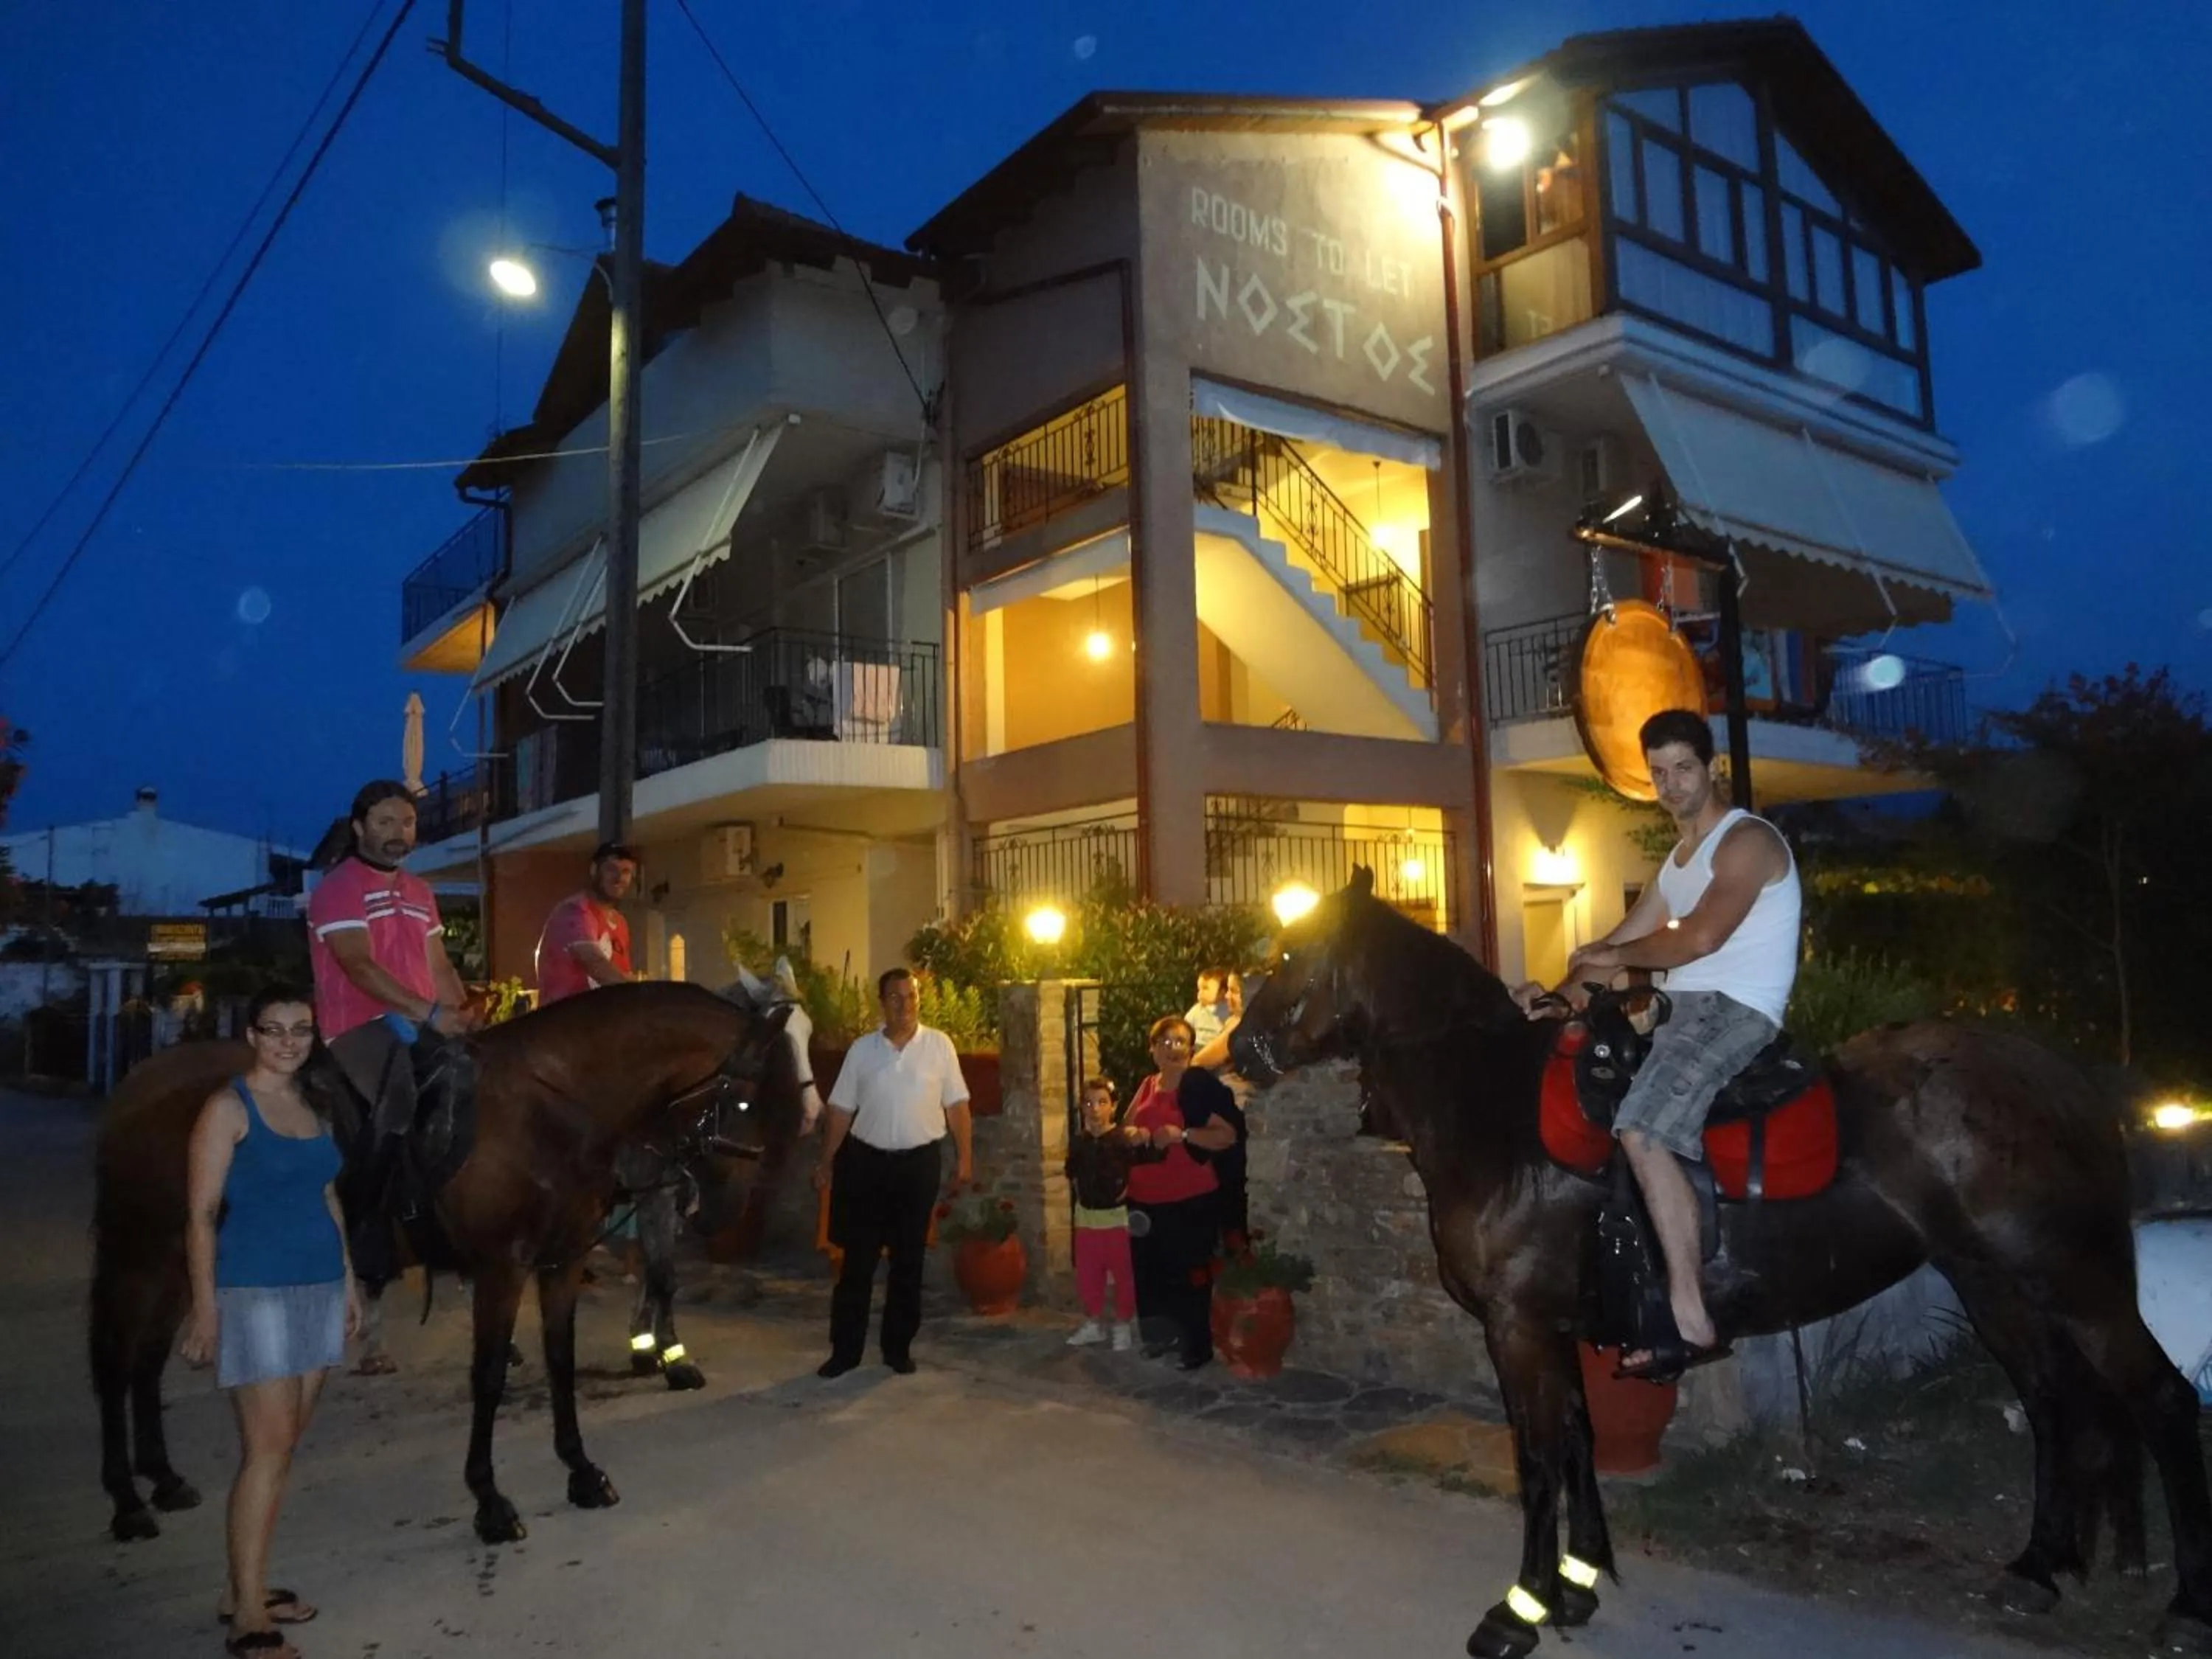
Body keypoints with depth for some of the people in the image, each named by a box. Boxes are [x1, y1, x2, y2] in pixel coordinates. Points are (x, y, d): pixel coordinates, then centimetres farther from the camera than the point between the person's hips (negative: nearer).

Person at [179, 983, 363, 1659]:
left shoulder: (313, 1106, 10)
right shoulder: (228, 1108, -8)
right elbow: (201, 1214, -11)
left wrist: (349, 1280, 14)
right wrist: (205, 1308, -15)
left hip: (319, 1287, 7)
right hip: (255, 1291, -7)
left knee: (285, 1445, 12)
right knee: (268, 1447, -6)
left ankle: (245, 1586, 24)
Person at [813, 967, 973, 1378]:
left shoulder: (939, 1045, -3)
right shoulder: (862, 1049, 0)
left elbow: (956, 1105, 0)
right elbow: (841, 1109, 4)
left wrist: (965, 1158, -2)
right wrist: (826, 1163, 4)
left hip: (920, 1162, 0)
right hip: (868, 1160, 0)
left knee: (908, 1259, 9)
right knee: (858, 1259, 4)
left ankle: (898, 1347, 21)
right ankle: (845, 1348, 15)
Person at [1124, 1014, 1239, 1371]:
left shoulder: (1202, 1084, -10)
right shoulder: (1147, 1086, 11)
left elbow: (1228, 1136, -16)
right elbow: (1128, 1127, 26)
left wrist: (1183, 1134, -24)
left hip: (1192, 1199, -6)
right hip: (1146, 1199, 7)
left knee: (1191, 1274, 0)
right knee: (1149, 1270, 12)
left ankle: (1200, 1345, 13)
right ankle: (1165, 1335, 30)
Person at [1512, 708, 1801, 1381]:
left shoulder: (1748, 840, -9)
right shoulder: (1679, 858, 21)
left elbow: (1702, 937, -22)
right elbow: (1621, 942, 17)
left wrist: (1616, 958, -7)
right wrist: (1559, 995, 1)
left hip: (1735, 1009, -10)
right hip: (1683, 1009, 10)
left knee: (1642, 1131, -28)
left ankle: (1691, 1320, -24)